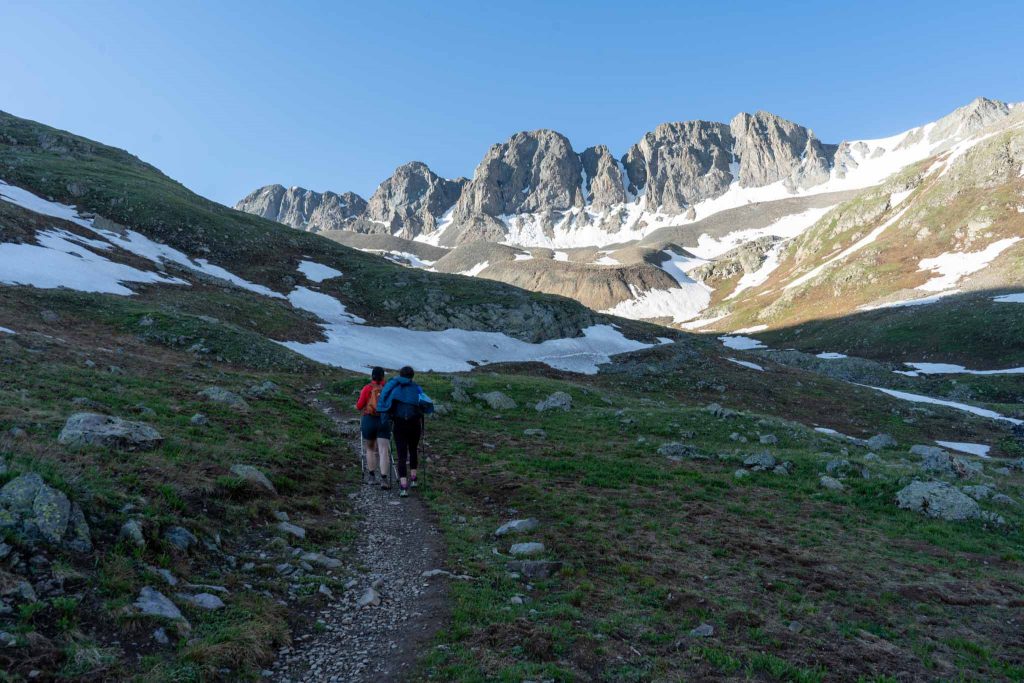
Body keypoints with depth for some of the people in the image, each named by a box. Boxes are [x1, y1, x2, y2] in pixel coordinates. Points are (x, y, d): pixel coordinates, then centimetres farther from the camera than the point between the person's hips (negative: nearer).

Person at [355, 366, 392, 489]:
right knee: (384, 451, -2)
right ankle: (384, 479, -12)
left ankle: (372, 476, 22)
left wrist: (356, 405, 17)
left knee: (370, 449, 18)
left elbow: (359, 406, -4)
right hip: (384, 421, 0)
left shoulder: (367, 389, -4)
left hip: (369, 420, 0)